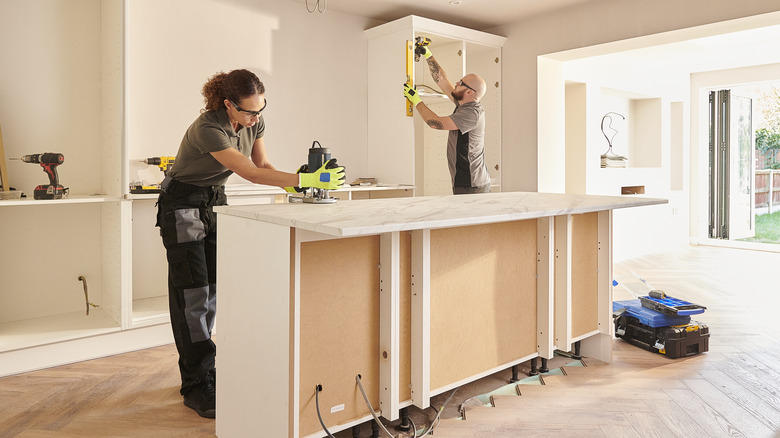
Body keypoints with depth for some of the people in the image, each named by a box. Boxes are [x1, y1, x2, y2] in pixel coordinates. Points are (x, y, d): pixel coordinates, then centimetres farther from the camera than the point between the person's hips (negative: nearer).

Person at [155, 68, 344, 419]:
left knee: (212, 290, 7)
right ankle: (197, 387, -1)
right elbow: (252, 173, -35)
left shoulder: (254, 121, -7)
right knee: (192, 293, -7)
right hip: (182, 205, -7)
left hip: (215, 200, 7)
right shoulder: (208, 129, -31)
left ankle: (198, 370, 20)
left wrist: (295, 184, -17)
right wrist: (306, 179, -40)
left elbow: (263, 164, 2)